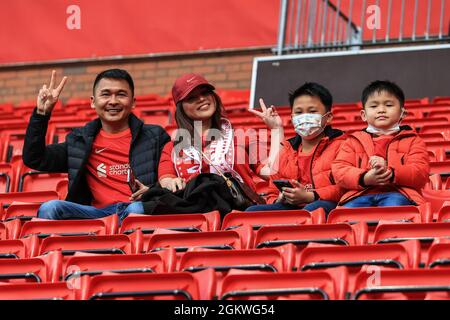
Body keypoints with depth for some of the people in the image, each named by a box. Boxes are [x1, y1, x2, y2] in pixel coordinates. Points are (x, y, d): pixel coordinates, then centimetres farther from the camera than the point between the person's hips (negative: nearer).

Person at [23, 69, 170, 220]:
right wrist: (41, 114, 8)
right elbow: (34, 159, 16)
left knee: (137, 209, -40)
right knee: (50, 208, -26)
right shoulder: (79, 141, 21)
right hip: (100, 212, 2)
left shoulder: (155, 136, 15)